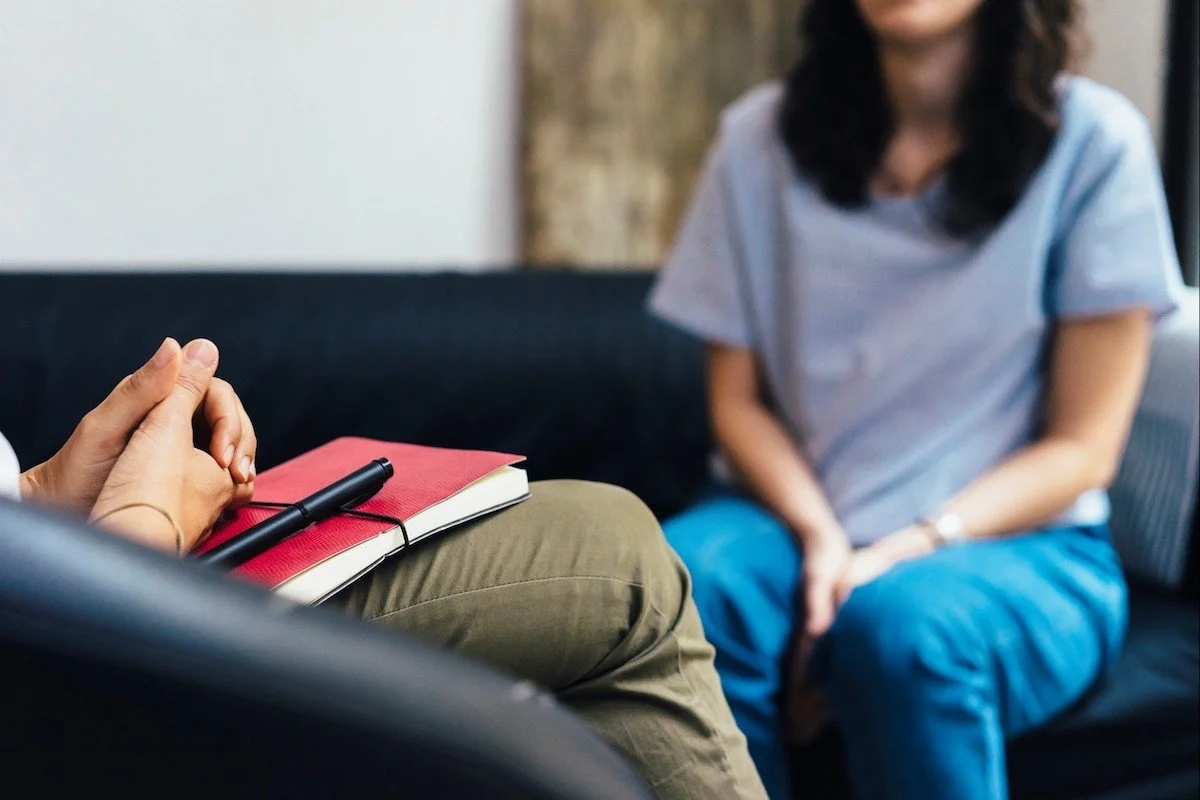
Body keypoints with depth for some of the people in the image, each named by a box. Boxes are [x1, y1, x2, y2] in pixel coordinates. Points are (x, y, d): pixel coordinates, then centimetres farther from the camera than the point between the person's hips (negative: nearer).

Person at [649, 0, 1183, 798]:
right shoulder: (763, 138, 3)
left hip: (1019, 537, -2)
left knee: (900, 621, -36)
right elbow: (739, 400, 5)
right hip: (797, 511, 3)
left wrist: (905, 552, -18)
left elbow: (1083, 449, -5)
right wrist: (820, 538, -14)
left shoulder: (1096, 142, -5)